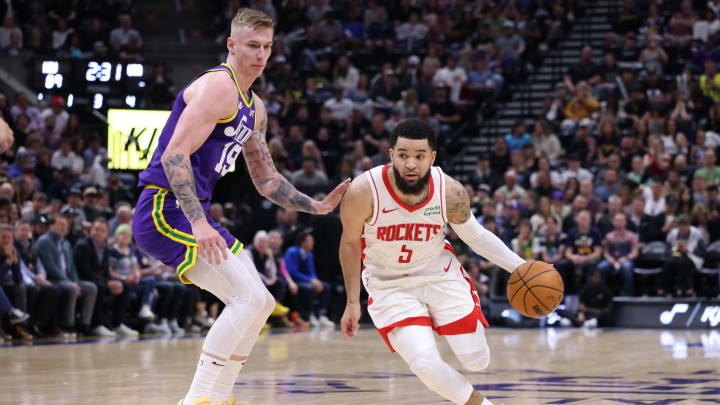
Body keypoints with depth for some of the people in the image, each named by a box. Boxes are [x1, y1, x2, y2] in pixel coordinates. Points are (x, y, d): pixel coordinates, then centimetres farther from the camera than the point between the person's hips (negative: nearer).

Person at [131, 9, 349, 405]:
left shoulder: (254, 108, 17)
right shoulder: (218, 87, -14)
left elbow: (265, 179, 26)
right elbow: (174, 155, -23)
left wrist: (317, 206, 15)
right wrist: (198, 224, -31)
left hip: (192, 213, 10)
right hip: (166, 209, -10)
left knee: (259, 302, 15)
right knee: (249, 297, -18)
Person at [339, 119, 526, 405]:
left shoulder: (451, 193, -19)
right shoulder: (363, 192, -25)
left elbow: (475, 235, 0)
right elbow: (350, 242, -7)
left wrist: (520, 267, -8)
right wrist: (352, 302, -2)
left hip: (440, 274, 2)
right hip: (389, 284, -2)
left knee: (477, 361, -3)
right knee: (426, 366, -20)